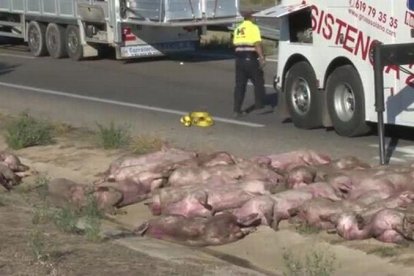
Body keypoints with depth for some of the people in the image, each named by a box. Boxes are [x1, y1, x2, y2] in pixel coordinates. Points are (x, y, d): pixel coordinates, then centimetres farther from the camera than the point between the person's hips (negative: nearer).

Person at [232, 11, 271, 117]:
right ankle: (259, 107, 9)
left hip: (239, 59, 7)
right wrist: (262, 57, -20)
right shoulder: (253, 27, -8)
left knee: (240, 85, 7)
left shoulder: (238, 29, 15)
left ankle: (237, 110, 4)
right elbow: (257, 44, -17)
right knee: (258, 83, 6)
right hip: (251, 59, -7)